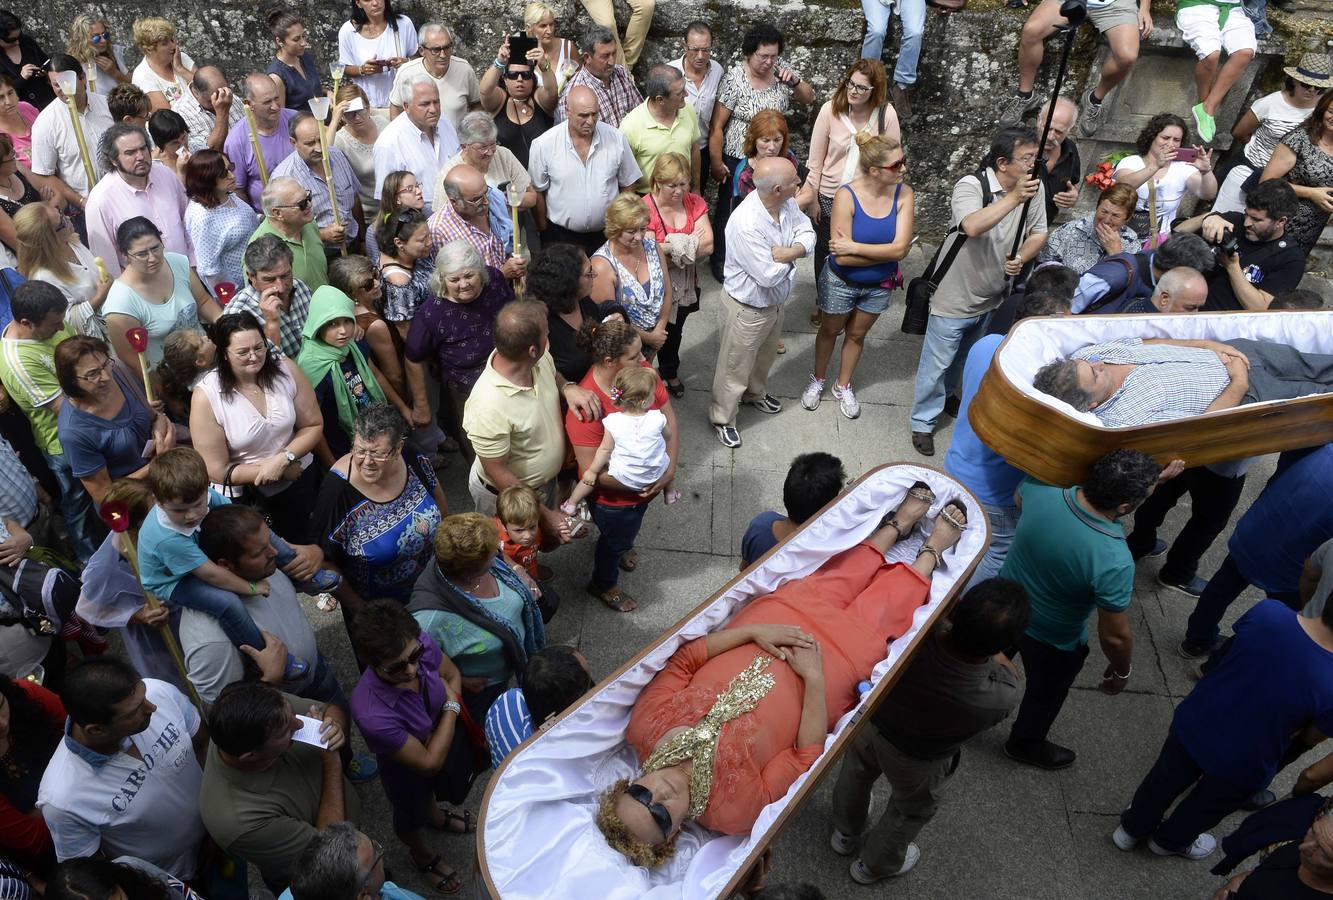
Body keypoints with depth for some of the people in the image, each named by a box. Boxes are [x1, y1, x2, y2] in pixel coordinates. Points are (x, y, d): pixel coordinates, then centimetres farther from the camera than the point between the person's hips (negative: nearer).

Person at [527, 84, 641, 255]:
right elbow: (537, 192, 0)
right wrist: (545, 231, 3)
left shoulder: (616, 138, -4)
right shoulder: (543, 145, -10)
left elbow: (628, 185, 6)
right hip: (560, 238, -1)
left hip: (607, 235, 2)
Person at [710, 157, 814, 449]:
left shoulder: (787, 203, -13)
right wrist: (790, 255, -15)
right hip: (748, 308, -8)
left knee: (764, 356, 32)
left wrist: (792, 250, -29)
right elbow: (769, 275, -34)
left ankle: (755, 393, 59)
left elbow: (807, 232, -6)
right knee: (735, 366, 13)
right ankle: (722, 418, 34)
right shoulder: (746, 224, -38)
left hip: (774, 301, 8)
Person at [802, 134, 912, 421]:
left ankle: (843, 387, 45)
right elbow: (842, 257, -30)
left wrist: (855, 247, -29)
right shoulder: (847, 196, -28)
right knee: (829, 332, 21)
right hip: (842, 283, -3)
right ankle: (817, 381, 46)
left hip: (878, 286, 3)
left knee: (857, 335, 23)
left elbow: (900, 248, -25)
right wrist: (887, 252, -25)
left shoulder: (904, 194, -19)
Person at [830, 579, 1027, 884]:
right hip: (918, 763, -2)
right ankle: (875, 865, 61)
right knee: (910, 813, 33)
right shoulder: (1001, 696, -40)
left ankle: (845, 834, 66)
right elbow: (1008, 673, -13)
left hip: (871, 724, 2)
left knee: (856, 774, 36)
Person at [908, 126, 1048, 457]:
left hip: (992, 297, 6)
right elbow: (972, 226, -44)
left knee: (963, 358, 28)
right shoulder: (971, 186, -25)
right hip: (955, 296, -6)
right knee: (937, 363, 6)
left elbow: (1038, 234, 4)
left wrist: (1020, 259, -16)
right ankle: (923, 423, 22)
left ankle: (946, 396, 54)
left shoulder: (1035, 188, -7)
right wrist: (1014, 198, -46)